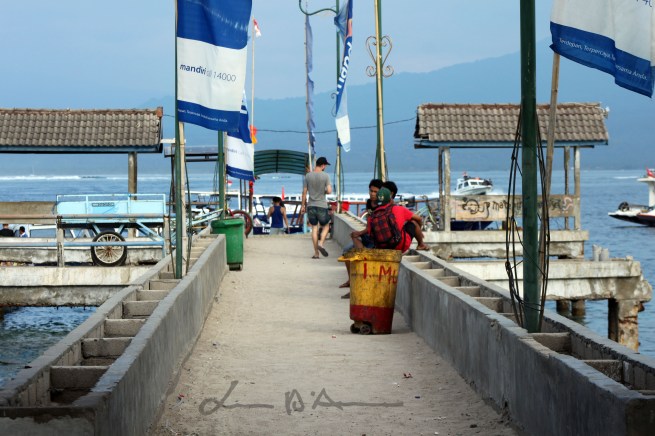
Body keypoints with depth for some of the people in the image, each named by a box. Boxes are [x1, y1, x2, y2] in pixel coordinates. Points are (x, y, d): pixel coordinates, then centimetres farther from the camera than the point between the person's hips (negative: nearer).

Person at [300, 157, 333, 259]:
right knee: (326, 226, 15)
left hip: (311, 205, 3)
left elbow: (304, 192, 3)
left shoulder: (308, 176, 1)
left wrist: (303, 205, 11)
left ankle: (316, 253, 5)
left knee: (314, 228, 7)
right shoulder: (325, 176, -7)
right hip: (322, 205, -3)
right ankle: (321, 243, -8)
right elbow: (329, 191, -14)